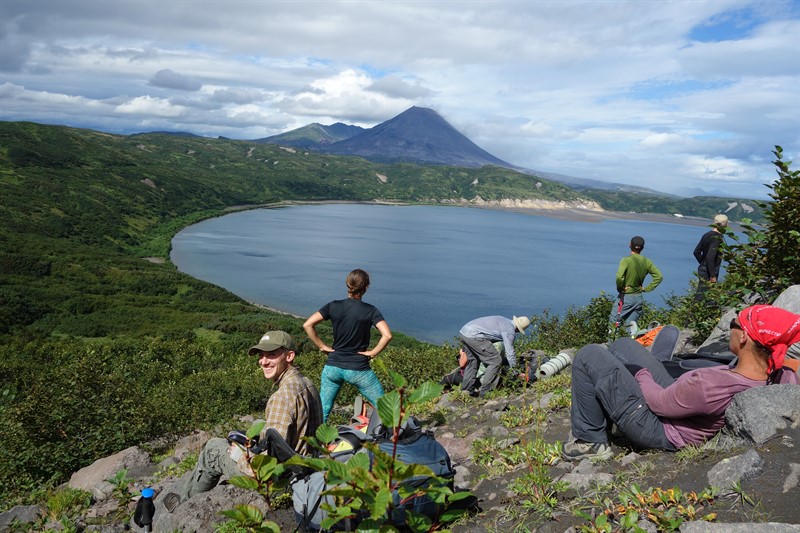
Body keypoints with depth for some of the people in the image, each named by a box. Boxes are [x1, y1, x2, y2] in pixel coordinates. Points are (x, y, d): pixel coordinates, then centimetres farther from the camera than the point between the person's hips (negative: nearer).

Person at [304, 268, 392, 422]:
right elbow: (387, 335, -20)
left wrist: (322, 346, 1)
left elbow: (307, 325, -6)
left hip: (333, 367, 3)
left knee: (322, 411, 15)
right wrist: (373, 352, -6)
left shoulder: (334, 306, -1)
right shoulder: (370, 311, -8)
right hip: (358, 370, -3)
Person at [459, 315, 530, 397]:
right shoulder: (510, 330, -2)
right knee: (496, 361, 0)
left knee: (473, 360, 27)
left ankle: (466, 390, 25)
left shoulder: (503, 321, 25)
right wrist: (514, 368, 13)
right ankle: (485, 391, 2)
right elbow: (510, 352, 1)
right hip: (474, 336, -10)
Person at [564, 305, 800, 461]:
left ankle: (589, 441, 10)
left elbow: (658, 402, -24)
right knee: (622, 344, 22)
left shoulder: (706, 386, -41)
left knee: (589, 355, -2)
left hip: (655, 428, -8)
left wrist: (641, 375, -4)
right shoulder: (781, 378, -21)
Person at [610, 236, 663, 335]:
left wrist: (620, 288, -12)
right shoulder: (647, 262, 2)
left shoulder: (626, 260, -15)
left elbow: (619, 277, -29)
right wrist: (646, 288, 5)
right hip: (639, 298, 5)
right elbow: (659, 276, 2)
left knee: (614, 323, 4)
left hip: (626, 297, -5)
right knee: (631, 322, 16)